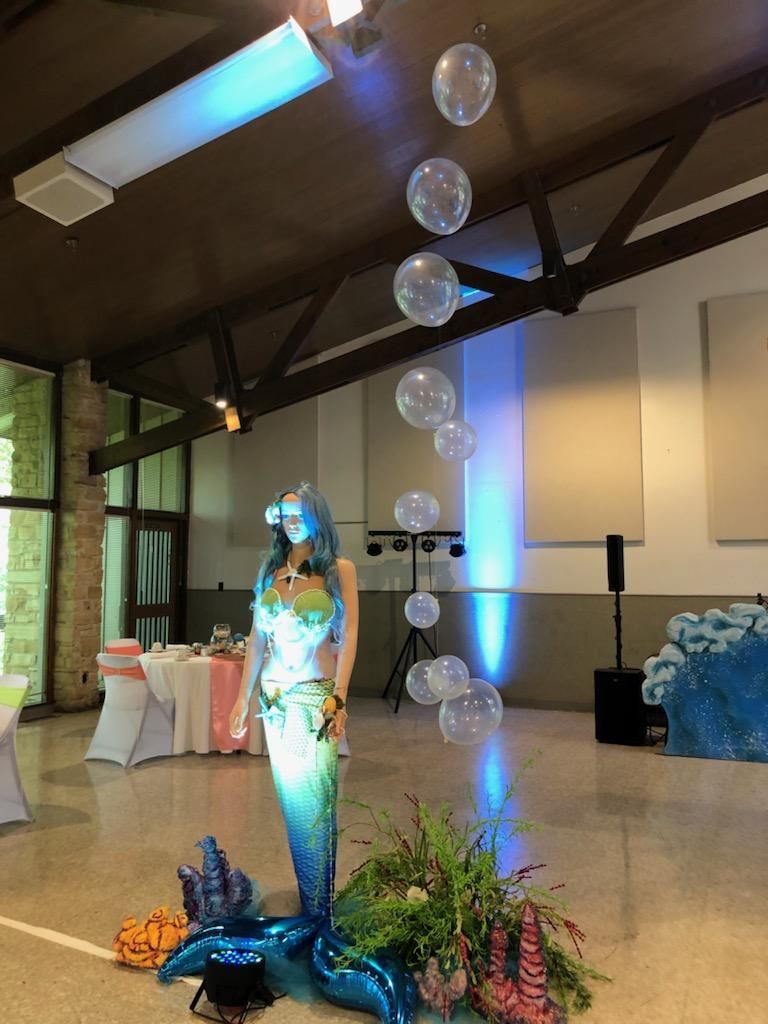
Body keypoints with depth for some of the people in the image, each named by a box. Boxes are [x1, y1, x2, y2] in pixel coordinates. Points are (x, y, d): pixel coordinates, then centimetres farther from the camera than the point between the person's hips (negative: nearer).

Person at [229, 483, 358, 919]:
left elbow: (349, 635, -7)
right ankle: (308, 898, 27)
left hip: (316, 696, -4)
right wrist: (244, 697, 7)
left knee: (314, 801, -2)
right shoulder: (271, 570, 9)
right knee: (291, 800, 12)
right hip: (275, 697, 4)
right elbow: (258, 636, 10)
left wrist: (339, 699, -16)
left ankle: (319, 908, 14)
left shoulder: (339, 569, -2)